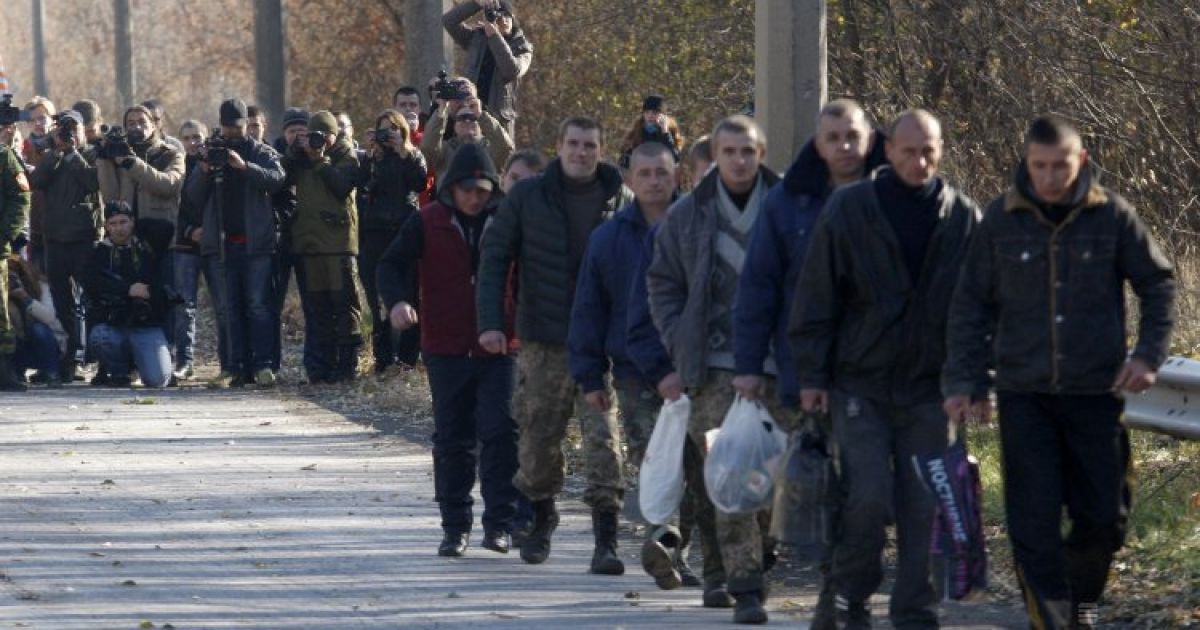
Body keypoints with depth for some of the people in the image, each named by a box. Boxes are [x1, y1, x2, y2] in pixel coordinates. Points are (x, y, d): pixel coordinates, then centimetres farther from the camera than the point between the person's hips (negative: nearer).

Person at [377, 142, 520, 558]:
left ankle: (499, 522, -4)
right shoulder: (427, 223, 1)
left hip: (497, 348, 0)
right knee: (452, 440, 7)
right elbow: (393, 264, 0)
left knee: (500, 432, -11)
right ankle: (455, 526, 15)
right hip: (446, 350, 0)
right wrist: (396, 301, -20)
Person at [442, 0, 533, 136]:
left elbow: (513, 70, -15)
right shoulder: (476, 39, 11)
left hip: (500, 116, -2)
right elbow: (448, 21, 4)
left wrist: (494, 36, -16)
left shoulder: (522, 48, 5)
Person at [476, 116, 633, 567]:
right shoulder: (527, 197, 2)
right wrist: (490, 321, -7)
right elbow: (495, 257, 3)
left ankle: (606, 535, -7)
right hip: (544, 342, 1)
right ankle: (540, 517, 30)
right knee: (539, 433, 8)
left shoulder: (620, 200, 3)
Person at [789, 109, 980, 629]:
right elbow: (815, 300, 0)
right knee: (868, 497, -11)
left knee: (923, 506, 2)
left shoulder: (963, 217, 4)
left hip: (929, 388, 2)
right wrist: (813, 376, -4)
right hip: (861, 384, -2)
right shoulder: (849, 209, -2)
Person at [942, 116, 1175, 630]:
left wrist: (1148, 356, -3)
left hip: (1096, 394, 0)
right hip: (1024, 395, 0)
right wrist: (965, 380, 0)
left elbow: (1158, 284, 8)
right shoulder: (1002, 220, -1)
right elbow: (971, 304, 5)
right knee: (1034, 523, -5)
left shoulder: (1111, 215, -2)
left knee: (1105, 516, 6)